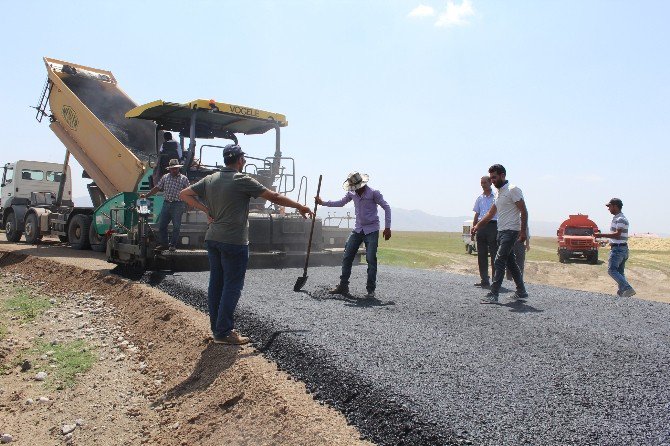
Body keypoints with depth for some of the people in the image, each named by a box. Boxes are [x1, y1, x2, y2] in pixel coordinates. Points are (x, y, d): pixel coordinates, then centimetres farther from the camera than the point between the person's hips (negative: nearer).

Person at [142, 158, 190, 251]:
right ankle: (163, 244, 15)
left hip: (177, 205, -3)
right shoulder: (165, 177, 11)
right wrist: (146, 195, 9)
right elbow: (157, 188, 13)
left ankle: (173, 244, 12)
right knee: (161, 225, 4)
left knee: (176, 226, 0)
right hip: (166, 204, 4)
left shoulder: (184, 178, 2)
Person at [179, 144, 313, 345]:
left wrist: (206, 210, 7)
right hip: (234, 242, -7)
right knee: (232, 286, -1)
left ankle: (217, 327, 22)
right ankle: (223, 332, 2)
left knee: (216, 283, 12)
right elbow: (274, 197, -11)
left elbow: (184, 195, 12)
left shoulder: (210, 179, 7)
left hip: (213, 239, 7)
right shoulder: (242, 180, -12)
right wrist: (300, 207, -1)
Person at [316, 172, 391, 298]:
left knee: (371, 259, -9)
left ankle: (370, 290, 0)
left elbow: (386, 207, -7)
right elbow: (340, 203, 19)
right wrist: (322, 202, 13)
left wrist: (387, 227, -12)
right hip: (358, 229, 6)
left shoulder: (373, 193, -12)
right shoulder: (352, 193, 3)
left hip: (371, 230, -5)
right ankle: (343, 286, 11)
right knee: (347, 257, 2)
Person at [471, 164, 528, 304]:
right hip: (501, 231, 9)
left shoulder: (512, 190, -10)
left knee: (499, 262, -13)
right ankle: (521, 292, 24)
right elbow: (491, 213, 23)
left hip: (511, 231, -9)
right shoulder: (498, 193, 17)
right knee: (511, 262, 14)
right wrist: (477, 226, 18)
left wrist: (523, 231, -19)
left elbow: (523, 211, -14)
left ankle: (493, 294, -13)